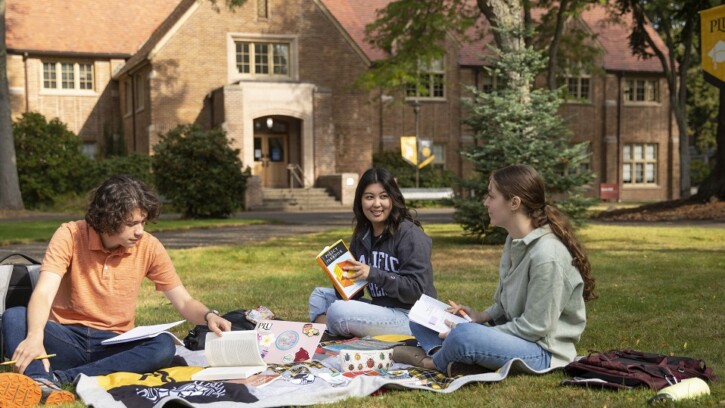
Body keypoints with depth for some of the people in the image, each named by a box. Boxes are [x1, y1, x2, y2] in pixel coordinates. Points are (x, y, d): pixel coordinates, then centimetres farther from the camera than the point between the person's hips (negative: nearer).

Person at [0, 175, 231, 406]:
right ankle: (41, 383, -53)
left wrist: (208, 316, -24)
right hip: (67, 338, -1)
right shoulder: (70, 236, -10)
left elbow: (184, 302, -1)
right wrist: (35, 337, -42)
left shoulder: (149, 247, -4)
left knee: (164, 346, -30)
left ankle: (59, 378, -36)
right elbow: (43, 294, -22)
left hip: (113, 344, 1)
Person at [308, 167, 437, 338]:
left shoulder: (410, 235, -13)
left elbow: (415, 289, -18)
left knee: (337, 312, -26)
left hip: (410, 317, -9)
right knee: (319, 295, 12)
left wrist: (373, 273, -21)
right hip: (379, 308, 9)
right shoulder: (362, 235, 10)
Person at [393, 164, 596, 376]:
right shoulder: (515, 241, 5)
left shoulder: (547, 255, -23)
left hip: (542, 351, -10)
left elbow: (534, 327, -20)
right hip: (514, 334, 10)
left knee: (464, 335, -36)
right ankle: (458, 361, -18)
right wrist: (481, 317, 2)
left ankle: (435, 361, -4)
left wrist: (471, 332, -17)